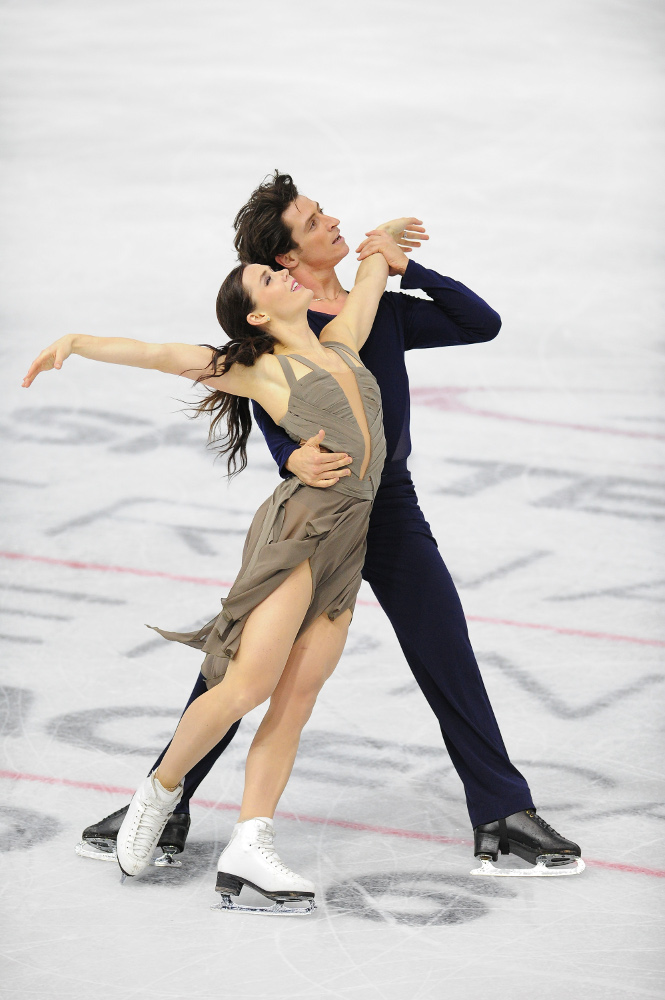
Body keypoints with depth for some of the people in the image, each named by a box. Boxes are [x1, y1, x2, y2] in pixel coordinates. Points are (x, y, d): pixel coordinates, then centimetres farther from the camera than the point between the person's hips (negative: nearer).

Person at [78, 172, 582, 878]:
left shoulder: (385, 312, 6)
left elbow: (481, 324, 6)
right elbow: (268, 408, -19)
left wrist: (406, 268, -3)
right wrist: (293, 458, -40)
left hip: (390, 510, 4)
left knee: (449, 662, 3)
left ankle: (503, 817, 11)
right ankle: (165, 807, 9)